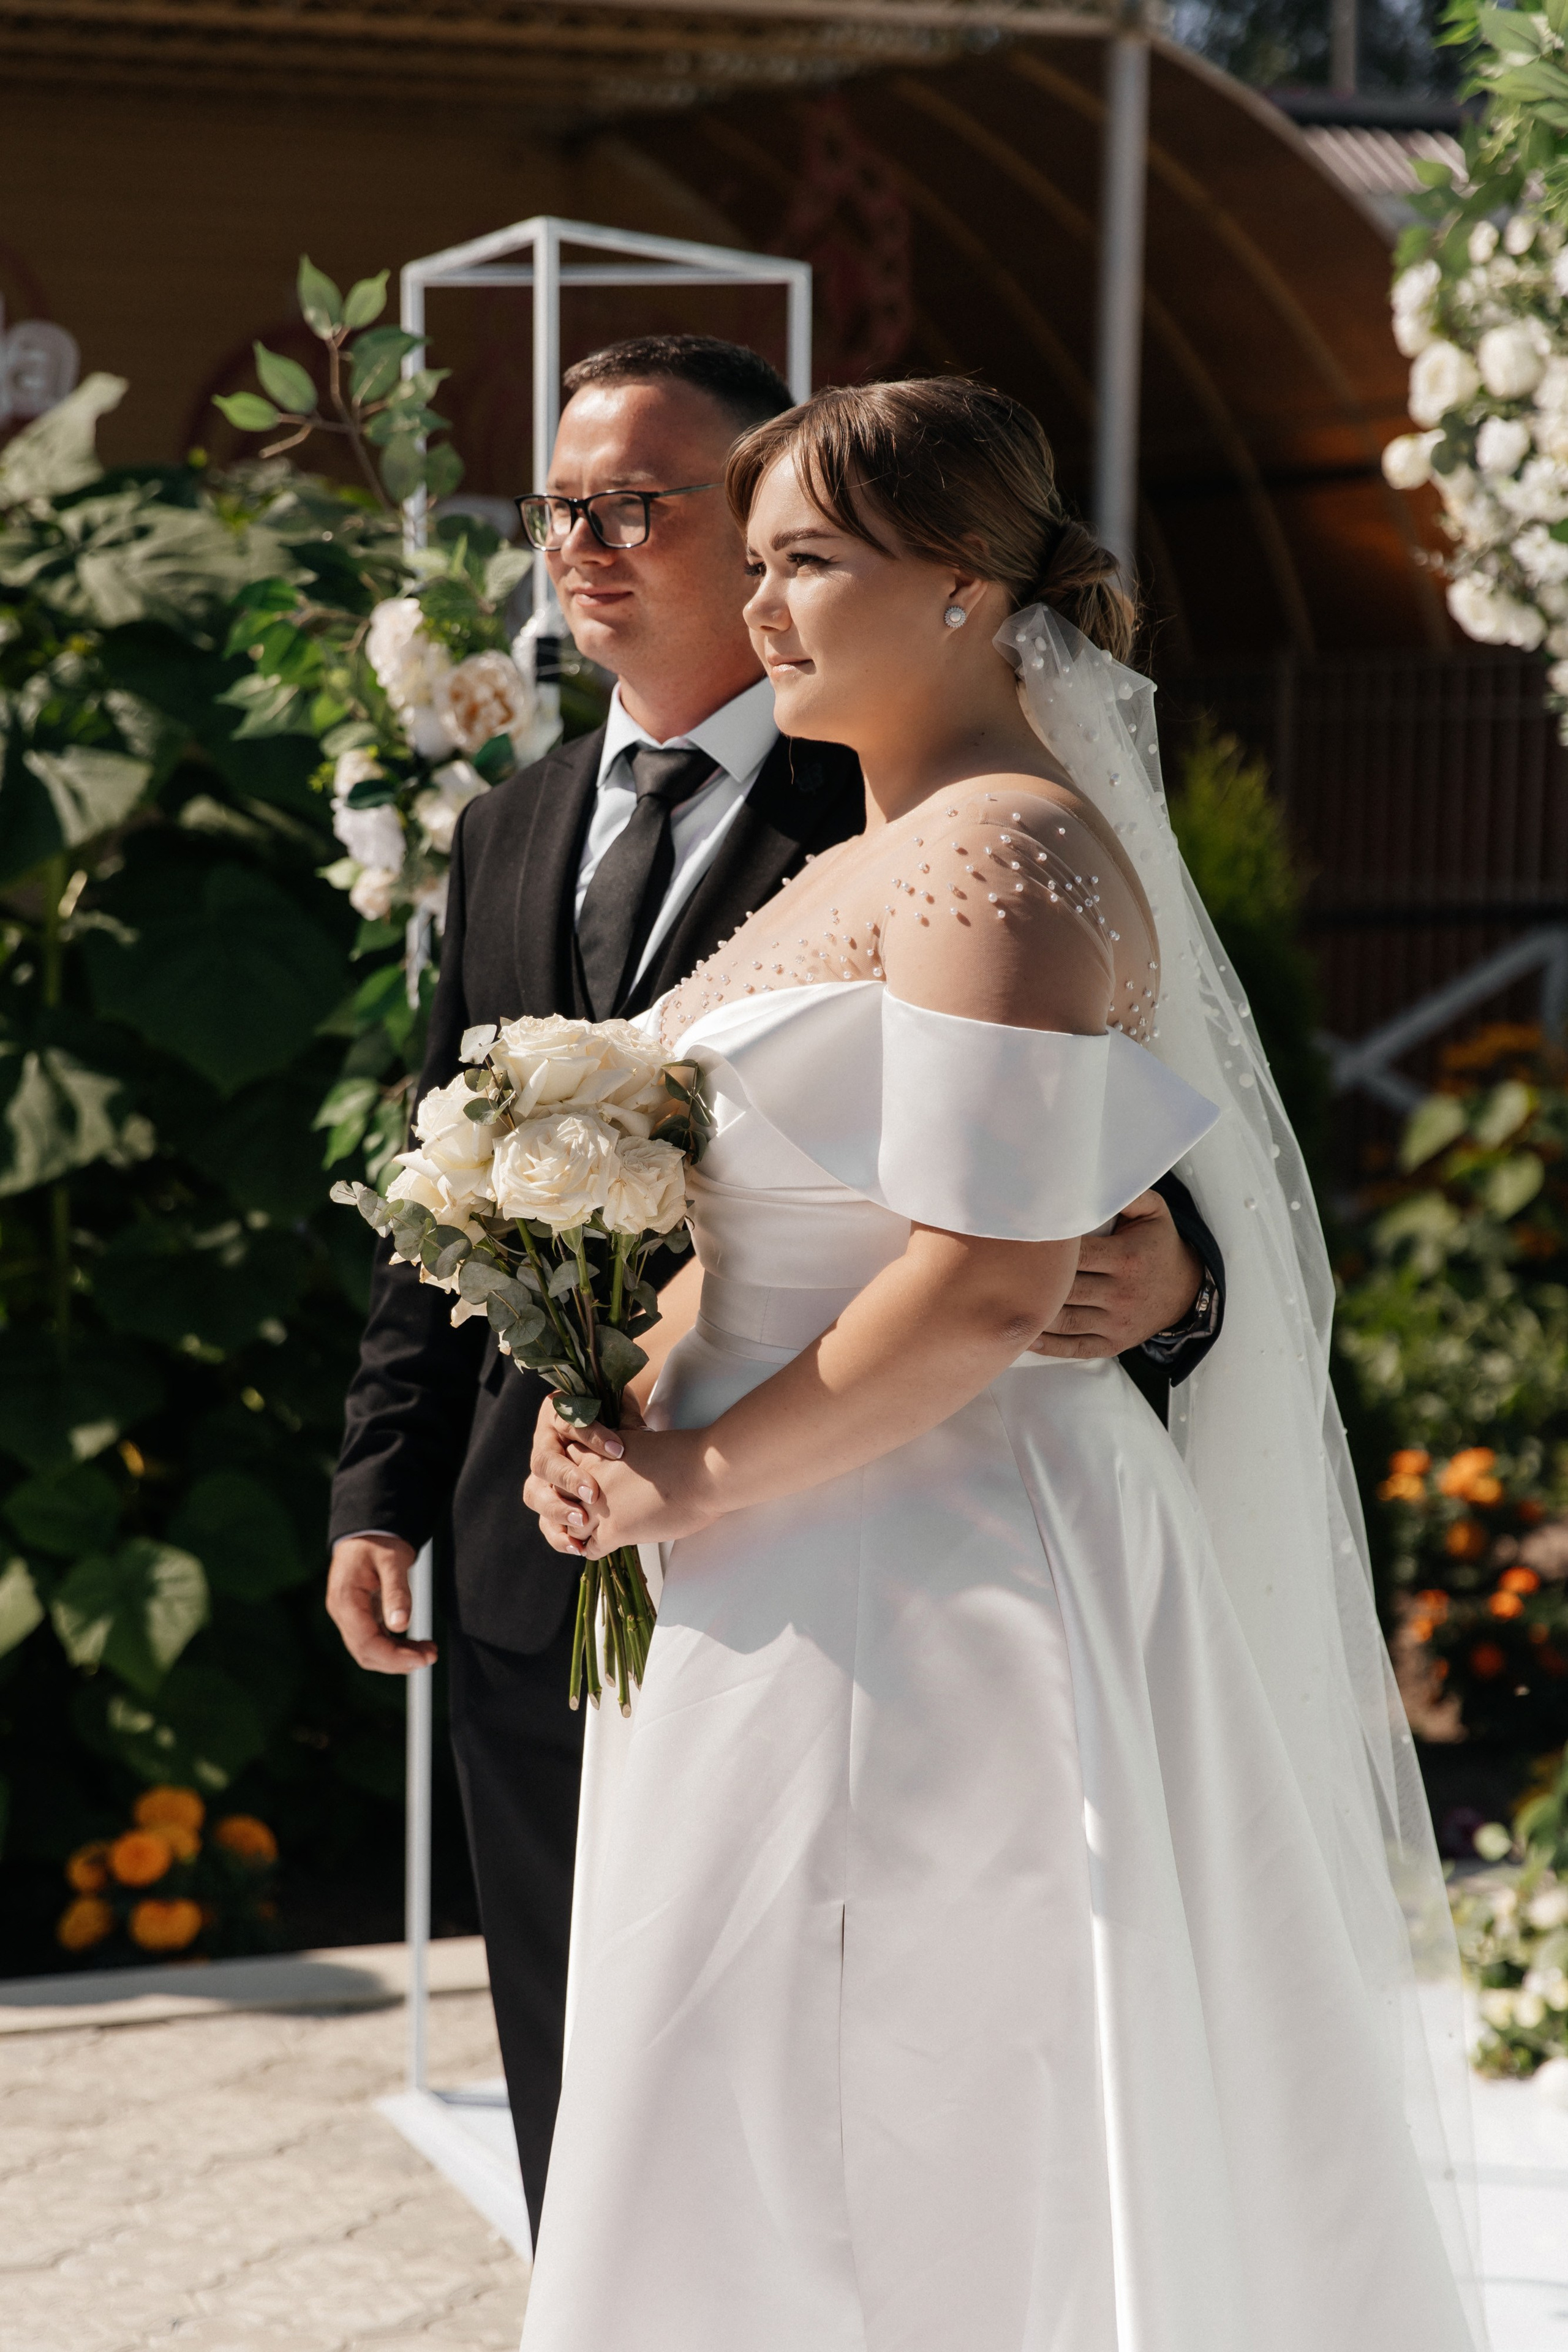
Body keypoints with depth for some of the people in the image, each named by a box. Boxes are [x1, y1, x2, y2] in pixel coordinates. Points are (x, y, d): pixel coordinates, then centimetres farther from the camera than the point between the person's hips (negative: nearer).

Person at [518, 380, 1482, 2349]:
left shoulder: (1006, 857, -15)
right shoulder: (864, 863, 16)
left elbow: (987, 1286, -23)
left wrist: (698, 1477, -14)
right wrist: (627, 1411, 2)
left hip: (923, 1579, -10)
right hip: (806, 1582, 10)